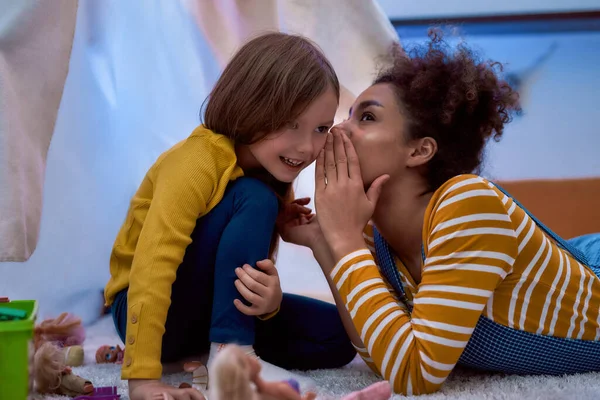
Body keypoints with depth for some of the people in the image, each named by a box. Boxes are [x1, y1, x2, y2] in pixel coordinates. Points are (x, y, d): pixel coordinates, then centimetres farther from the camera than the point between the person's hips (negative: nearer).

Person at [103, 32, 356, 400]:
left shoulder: (276, 173, -1)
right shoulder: (200, 160, -25)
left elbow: (257, 266, -6)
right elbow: (152, 264, -36)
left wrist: (269, 298, -32)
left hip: (215, 308, 7)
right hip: (148, 310, -7)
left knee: (335, 336, -9)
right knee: (253, 199, -27)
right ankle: (229, 350, -27)